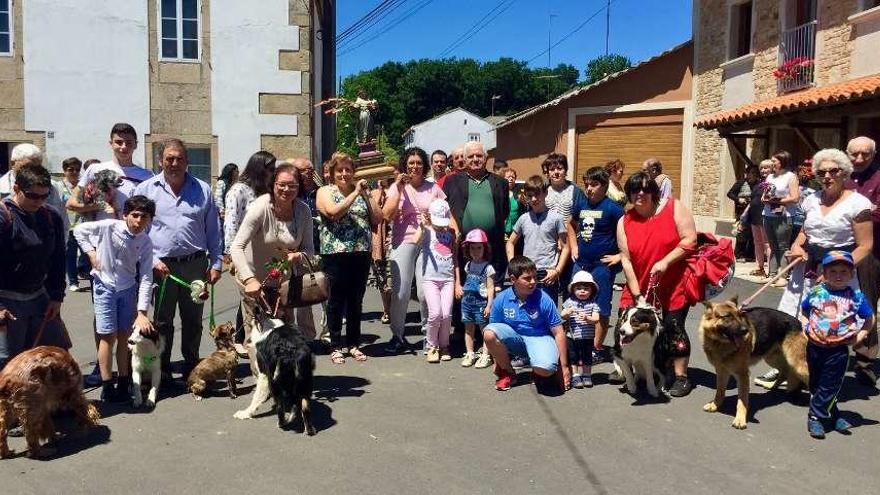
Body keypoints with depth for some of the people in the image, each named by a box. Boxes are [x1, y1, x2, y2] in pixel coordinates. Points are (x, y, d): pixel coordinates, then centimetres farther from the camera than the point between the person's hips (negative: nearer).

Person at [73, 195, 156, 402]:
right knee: (108, 336, -4)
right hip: (105, 286, -2)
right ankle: (107, 387, 5)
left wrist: (142, 312, -18)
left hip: (128, 289, 2)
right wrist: (91, 252, -9)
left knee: (124, 336, 8)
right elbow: (79, 230, -1)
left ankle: (123, 384, 19)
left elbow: (146, 278, -13)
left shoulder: (146, 243, -10)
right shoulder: (109, 227, -16)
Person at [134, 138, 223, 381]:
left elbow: (214, 231, 10)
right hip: (161, 266, -1)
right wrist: (152, 260, -8)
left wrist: (216, 263, 4)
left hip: (196, 264, 1)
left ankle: (191, 366, 24)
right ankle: (162, 370, 18)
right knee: (162, 322, 7)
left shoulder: (202, 190, 8)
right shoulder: (146, 189, 3)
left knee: (193, 320, 10)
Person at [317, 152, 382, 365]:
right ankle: (336, 346, 12)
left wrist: (366, 194, -1)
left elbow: (378, 218, 8)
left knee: (356, 300, 9)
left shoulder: (361, 192, 15)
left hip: (361, 253, 4)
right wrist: (355, 193, -13)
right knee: (337, 300, 2)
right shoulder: (325, 192, 4)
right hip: (335, 253, -4)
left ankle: (353, 343, 21)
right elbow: (334, 212, -16)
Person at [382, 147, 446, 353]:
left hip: (428, 243, 1)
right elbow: (387, 215, -4)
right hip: (403, 242, 0)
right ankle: (397, 336, 11)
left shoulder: (433, 188, 11)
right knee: (400, 292, -3)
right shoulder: (396, 187, 7)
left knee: (426, 293, -4)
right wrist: (399, 189, -7)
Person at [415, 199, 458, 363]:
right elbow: (416, 241, -23)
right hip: (430, 278, -3)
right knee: (435, 313, -13)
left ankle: (444, 346, 16)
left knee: (446, 314, -5)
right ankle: (431, 346, 9)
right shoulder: (426, 231, 1)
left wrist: (458, 281, 12)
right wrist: (423, 225, -19)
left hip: (448, 278, 3)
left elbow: (455, 258, 15)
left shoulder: (450, 233, 11)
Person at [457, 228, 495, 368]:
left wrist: (489, 305, -14)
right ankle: (469, 354, 20)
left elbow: (490, 288, -10)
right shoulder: (468, 265, 10)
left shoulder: (488, 267, -8)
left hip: (481, 302, -6)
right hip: (467, 301, 6)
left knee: (484, 328, -1)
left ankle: (485, 355, 6)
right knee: (468, 329, 11)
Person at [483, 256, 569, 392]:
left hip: (540, 338, -2)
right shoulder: (501, 299, -11)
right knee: (488, 333, -28)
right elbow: (493, 337, -1)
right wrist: (497, 363, 1)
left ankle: (538, 374, 8)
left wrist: (564, 367, -10)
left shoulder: (544, 300, -16)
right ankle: (507, 373, -2)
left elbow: (558, 333, -11)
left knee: (546, 369, -35)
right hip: (514, 339, 3)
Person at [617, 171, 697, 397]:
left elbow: (690, 239, -11)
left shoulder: (673, 207, -6)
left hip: (674, 284, -3)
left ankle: (681, 377, 10)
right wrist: (637, 295, -7)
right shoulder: (624, 222, 0)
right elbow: (626, 260, -2)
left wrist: (665, 262, -21)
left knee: (673, 327, -3)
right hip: (640, 287, 3)